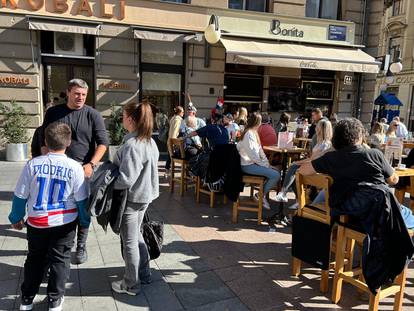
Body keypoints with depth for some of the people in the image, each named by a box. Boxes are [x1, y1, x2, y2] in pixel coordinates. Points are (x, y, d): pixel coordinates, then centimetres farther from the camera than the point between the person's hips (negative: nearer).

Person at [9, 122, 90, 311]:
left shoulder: (33, 164, -10)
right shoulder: (75, 167, -13)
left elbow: (20, 196, -3)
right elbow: (81, 200, -7)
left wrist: (16, 218, 14)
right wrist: (85, 222, 8)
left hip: (37, 223, 2)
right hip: (65, 223, -1)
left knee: (35, 259, 20)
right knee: (59, 260, 13)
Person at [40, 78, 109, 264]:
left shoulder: (93, 115, -1)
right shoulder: (53, 113, 6)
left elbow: (103, 143, -4)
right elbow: (44, 141, 10)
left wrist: (91, 164, -15)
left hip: (84, 168, -2)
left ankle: (81, 246, 20)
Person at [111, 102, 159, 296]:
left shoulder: (131, 145, -25)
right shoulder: (150, 142, 3)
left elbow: (126, 179, -28)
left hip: (131, 198, -9)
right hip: (144, 195, 9)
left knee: (129, 242, 8)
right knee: (136, 235, 25)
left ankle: (131, 285, 25)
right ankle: (144, 273, 38)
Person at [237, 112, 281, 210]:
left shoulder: (254, 133, 14)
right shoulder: (248, 134, -17)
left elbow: (260, 149, 13)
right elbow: (252, 154, -22)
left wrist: (266, 162, 3)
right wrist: (264, 164, -14)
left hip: (254, 162, 10)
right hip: (248, 165, -10)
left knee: (276, 171, 4)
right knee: (276, 175, -18)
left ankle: (262, 192, 8)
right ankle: (261, 195, -1)